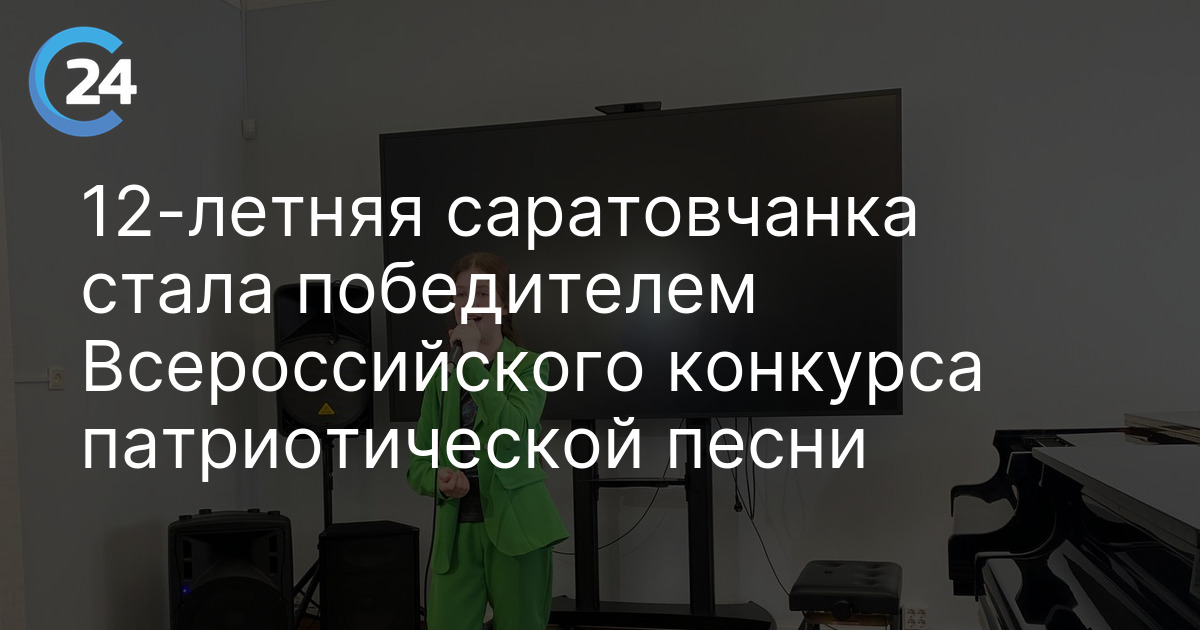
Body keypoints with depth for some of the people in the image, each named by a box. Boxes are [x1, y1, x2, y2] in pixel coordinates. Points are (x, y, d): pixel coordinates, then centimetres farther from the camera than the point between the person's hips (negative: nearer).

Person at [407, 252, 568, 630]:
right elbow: (416, 466, 12)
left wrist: (475, 358, -17)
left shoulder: (529, 365, -2)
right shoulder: (442, 379, 11)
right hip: (455, 534, 3)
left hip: (515, 531, -3)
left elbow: (510, 432, -21)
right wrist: (439, 479, -11)